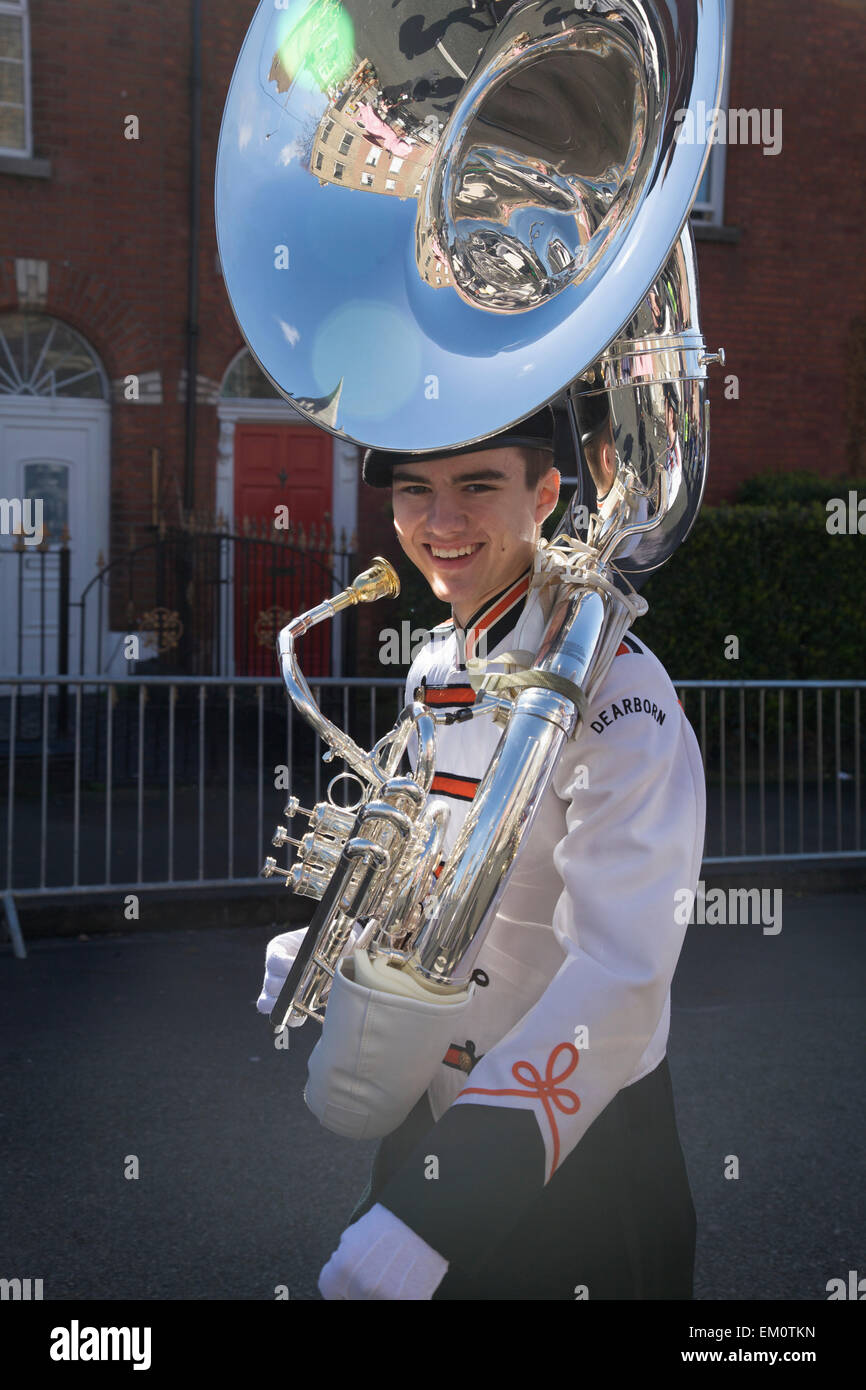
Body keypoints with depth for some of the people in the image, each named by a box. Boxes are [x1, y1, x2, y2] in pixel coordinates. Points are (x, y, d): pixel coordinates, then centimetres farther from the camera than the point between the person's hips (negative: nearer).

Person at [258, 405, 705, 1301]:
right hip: (429, 1114, 7)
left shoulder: (613, 689, -24)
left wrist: (422, 1217, -38)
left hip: (572, 1150, -7)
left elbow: (620, 976, -33)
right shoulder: (435, 666, 2)